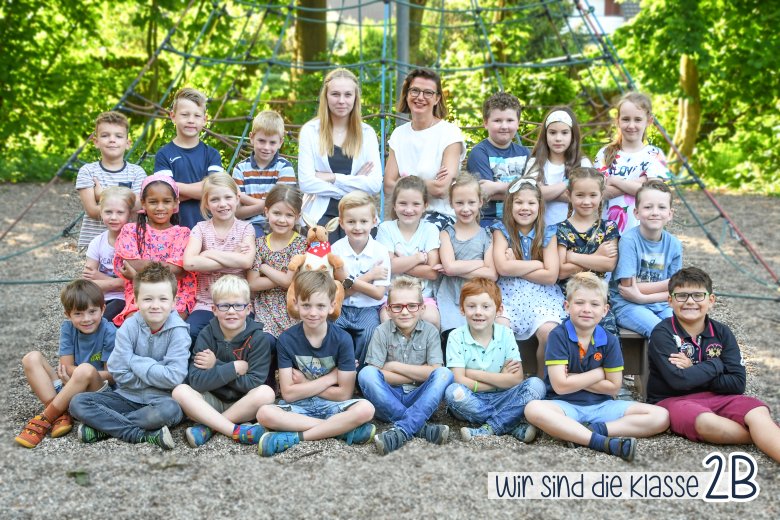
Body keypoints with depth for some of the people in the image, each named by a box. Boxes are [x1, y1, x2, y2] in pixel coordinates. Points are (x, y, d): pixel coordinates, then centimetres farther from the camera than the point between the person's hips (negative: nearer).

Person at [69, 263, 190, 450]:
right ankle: (144, 435, -24)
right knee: (78, 403, -16)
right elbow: (119, 374, -8)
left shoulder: (178, 332, -12)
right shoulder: (129, 327, -5)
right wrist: (156, 372, -14)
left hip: (160, 399, -3)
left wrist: (135, 362, -14)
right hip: (127, 396, 3)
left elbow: (174, 378, -20)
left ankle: (106, 426, -20)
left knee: (170, 409, -38)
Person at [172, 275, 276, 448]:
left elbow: (254, 384, -18)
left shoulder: (258, 339, -9)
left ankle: (207, 427, -21)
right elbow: (196, 381, -16)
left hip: (243, 404, -1)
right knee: (180, 391, -25)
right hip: (211, 403, 1)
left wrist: (216, 366, -18)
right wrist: (235, 368, -20)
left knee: (266, 393, -31)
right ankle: (236, 431, -33)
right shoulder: (206, 336, -5)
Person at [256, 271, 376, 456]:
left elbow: (344, 394, -8)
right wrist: (330, 378, -10)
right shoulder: (287, 339, -5)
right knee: (265, 413, -31)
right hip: (299, 407, 1)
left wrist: (304, 384, -7)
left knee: (365, 409, -31)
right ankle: (344, 429, -26)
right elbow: (288, 393, -9)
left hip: (331, 405, -1)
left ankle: (294, 437, -25)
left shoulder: (342, 339, -8)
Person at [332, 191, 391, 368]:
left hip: (369, 309, -1)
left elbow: (378, 293, -9)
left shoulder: (380, 251, -5)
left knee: (368, 333, -29)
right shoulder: (336, 249, -3)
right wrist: (368, 277, -13)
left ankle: (358, 371, -6)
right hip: (341, 308, 1)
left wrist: (348, 281, -15)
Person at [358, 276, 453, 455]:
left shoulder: (430, 331, -1)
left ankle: (401, 430, -37)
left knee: (445, 374, -25)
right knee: (366, 373, -28)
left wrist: (395, 366, -11)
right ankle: (419, 426, -31)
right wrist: (418, 375, -12)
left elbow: (435, 371, -12)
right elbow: (374, 375, -13)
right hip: (388, 400, 0)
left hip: (419, 399, 1)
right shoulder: (382, 332, -4)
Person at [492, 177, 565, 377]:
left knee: (549, 333, -25)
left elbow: (551, 276, -5)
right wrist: (538, 264, -6)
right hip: (508, 295, 0)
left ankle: (542, 377, 2)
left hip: (542, 296, 1)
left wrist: (515, 267, -7)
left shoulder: (548, 234, 5)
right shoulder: (501, 231, 3)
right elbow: (503, 267, -12)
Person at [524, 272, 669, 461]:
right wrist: (598, 373, -5)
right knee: (533, 409, -37)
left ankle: (594, 429, -28)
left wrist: (574, 379, -6)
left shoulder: (609, 340, 2)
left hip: (601, 406, 3)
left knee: (661, 416, -13)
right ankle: (603, 443, -40)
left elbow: (613, 387, 1)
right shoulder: (558, 336, -7)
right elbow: (560, 386, -13)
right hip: (566, 405, -3)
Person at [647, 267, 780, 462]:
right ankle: (764, 438, -18)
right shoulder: (662, 333, -8)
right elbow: (679, 380, -21)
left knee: (758, 411, -26)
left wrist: (694, 372, -12)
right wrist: (715, 365, -9)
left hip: (715, 397, 4)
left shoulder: (721, 333, 5)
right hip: (673, 401, -4)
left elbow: (737, 383, -3)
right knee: (707, 422, -37)